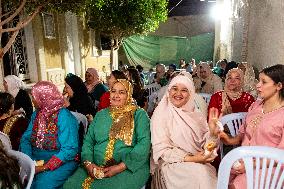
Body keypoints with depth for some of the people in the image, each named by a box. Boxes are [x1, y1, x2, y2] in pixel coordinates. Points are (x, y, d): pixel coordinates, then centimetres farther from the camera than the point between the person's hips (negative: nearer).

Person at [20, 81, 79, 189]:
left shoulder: (64, 116, -15)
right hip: (36, 159, 6)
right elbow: (26, 138, 8)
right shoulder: (36, 114, 9)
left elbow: (69, 150, -19)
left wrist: (44, 168, -24)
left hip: (61, 162, -6)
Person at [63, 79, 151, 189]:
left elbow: (144, 144, -9)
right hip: (96, 167, 4)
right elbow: (88, 141, 13)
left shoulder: (139, 114, 2)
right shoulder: (101, 114, 17)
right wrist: (88, 163, -6)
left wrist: (120, 167, -17)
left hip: (129, 168, -4)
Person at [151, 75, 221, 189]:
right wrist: (190, 159, -16)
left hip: (198, 162, 5)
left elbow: (204, 142, 7)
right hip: (172, 164, -4)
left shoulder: (195, 114, 8)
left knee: (209, 173, -23)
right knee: (200, 173, -28)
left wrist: (213, 132, -13)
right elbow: (161, 150, -10)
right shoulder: (161, 114, -5)